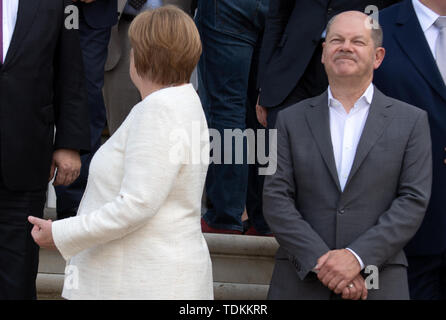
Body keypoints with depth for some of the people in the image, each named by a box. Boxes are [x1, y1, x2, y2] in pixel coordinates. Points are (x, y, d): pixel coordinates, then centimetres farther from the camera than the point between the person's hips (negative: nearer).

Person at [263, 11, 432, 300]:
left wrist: (357, 257, -14)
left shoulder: (411, 121, 5)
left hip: (378, 284, -1)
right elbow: (276, 199, 1)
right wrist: (320, 260, -12)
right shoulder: (292, 120, 8)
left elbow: (414, 200, -3)